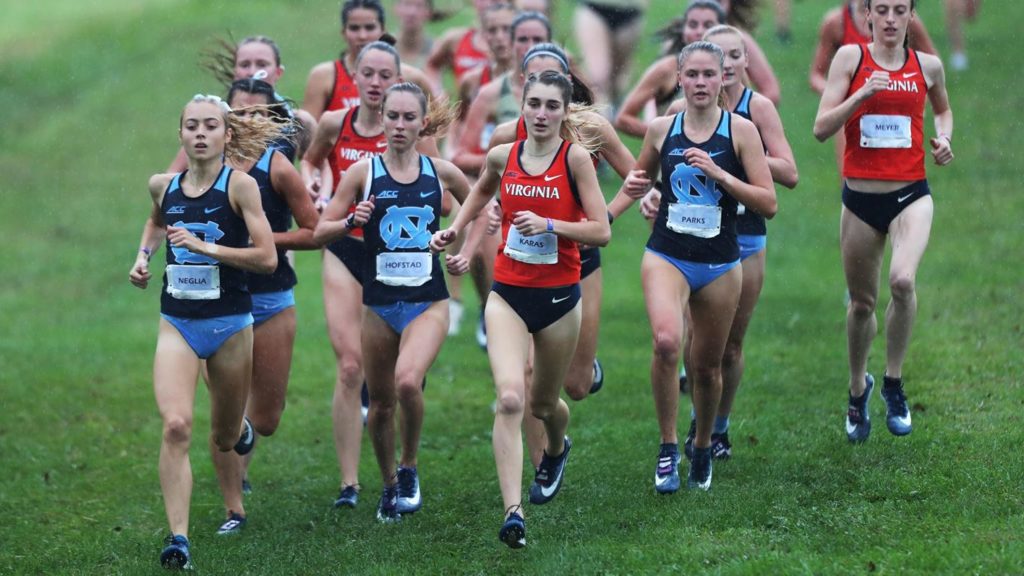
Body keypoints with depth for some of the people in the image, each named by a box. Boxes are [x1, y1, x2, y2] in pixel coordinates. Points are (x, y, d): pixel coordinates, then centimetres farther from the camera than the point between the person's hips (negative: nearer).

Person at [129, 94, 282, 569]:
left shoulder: (239, 185, -10)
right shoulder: (163, 187, 3)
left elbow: (267, 259, -16)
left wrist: (205, 246, -21)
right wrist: (144, 253, 10)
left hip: (229, 323, -2)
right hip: (177, 323, 2)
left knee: (224, 438, 15)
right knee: (176, 426, -21)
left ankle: (239, 430, 55)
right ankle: (178, 537, -21)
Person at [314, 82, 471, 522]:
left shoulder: (441, 172, 1)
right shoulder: (364, 172, -1)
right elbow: (321, 230, 0)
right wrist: (353, 221, -18)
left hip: (428, 301, -1)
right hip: (379, 303, 1)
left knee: (408, 381, -26)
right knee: (380, 401, 9)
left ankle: (409, 470, -3)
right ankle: (389, 486, 32)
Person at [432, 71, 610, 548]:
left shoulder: (575, 158, -10)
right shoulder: (502, 157, 1)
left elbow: (601, 231, -13)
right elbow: (482, 189, 26)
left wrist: (548, 225, -24)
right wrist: (455, 229, 14)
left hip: (559, 296, -1)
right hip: (508, 293, 1)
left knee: (543, 404, 17)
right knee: (509, 398, -19)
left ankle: (556, 450, 55)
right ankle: (513, 513, -23)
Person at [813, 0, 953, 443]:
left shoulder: (928, 66, 4)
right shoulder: (850, 57, -2)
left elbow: (943, 108, 26)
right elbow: (821, 128, -7)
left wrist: (943, 137, 5)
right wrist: (861, 95, -21)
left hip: (910, 195, 0)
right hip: (860, 198, 0)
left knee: (902, 279, -27)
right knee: (861, 303, 11)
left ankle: (894, 382, -7)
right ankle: (858, 388, 38)